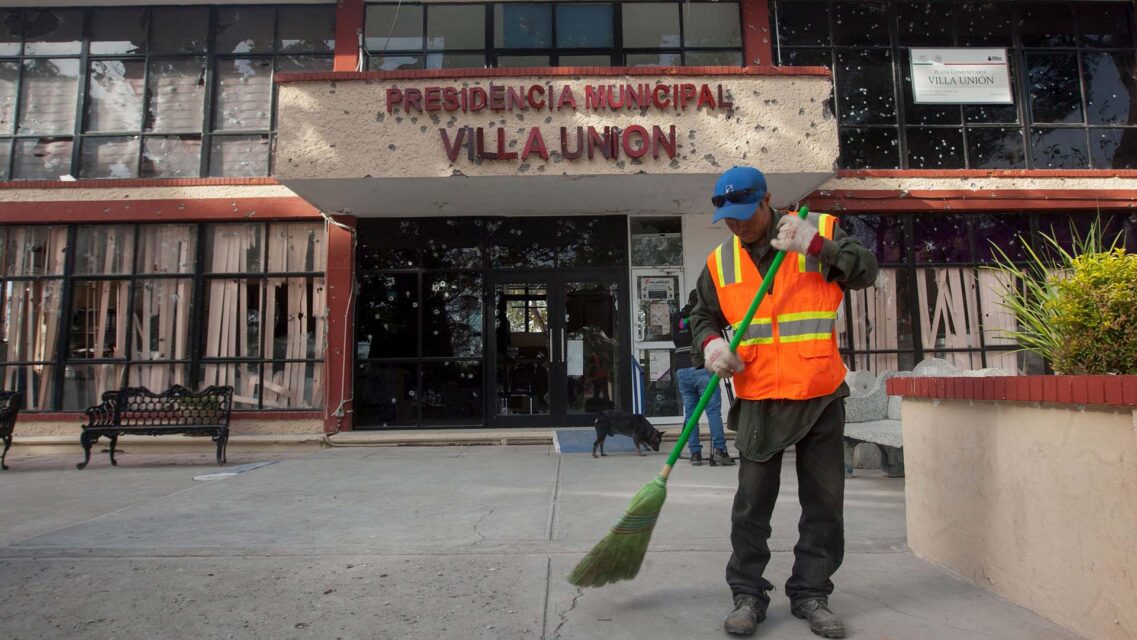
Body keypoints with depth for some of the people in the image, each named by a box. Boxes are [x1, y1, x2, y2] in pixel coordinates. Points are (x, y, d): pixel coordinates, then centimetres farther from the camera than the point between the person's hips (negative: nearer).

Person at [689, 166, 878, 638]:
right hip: (758, 399, 1)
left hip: (821, 395, -1)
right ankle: (748, 594, 21)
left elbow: (865, 271, -9)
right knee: (751, 504, 6)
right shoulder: (720, 261, 6)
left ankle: (810, 594, 26)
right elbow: (703, 316, 14)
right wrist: (711, 342, -7)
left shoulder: (819, 231, 0)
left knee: (824, 502, 10)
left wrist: (816, 246, -23)